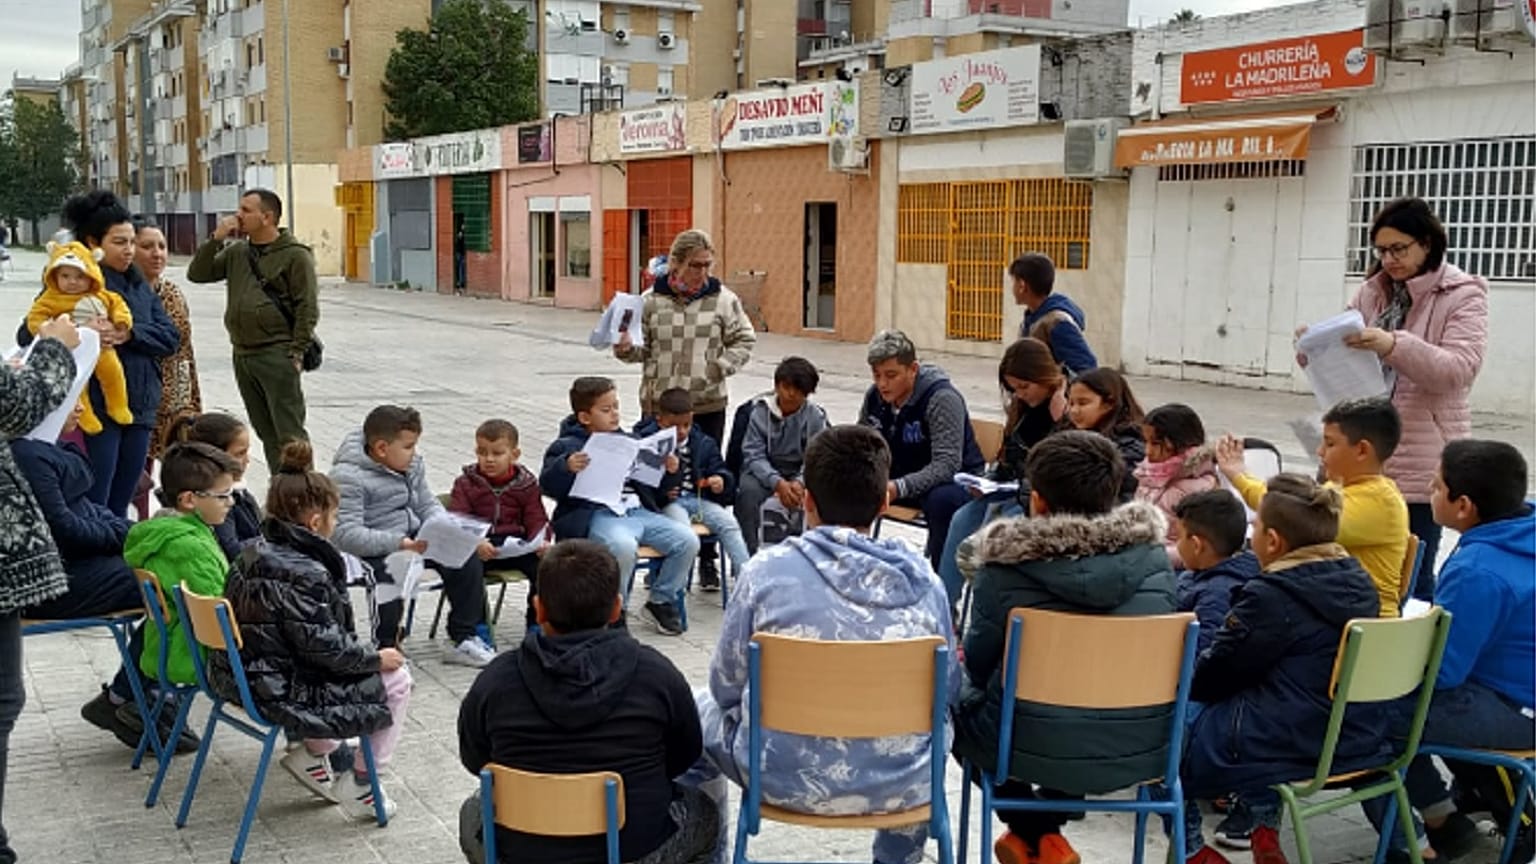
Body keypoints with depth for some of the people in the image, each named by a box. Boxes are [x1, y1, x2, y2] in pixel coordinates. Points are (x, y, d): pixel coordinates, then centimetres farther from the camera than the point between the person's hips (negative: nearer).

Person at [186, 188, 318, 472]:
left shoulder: (295, 255, -6)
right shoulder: (237, 252, 14)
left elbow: (308, 309, -10)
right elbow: (197, 274, 12)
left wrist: (296, 354, -15)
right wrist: (216, 239, 1)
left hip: (277, 355, -7)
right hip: (242, 354, 7)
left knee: (289, 433, -8)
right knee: (266, 432, 11)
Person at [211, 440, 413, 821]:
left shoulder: (255, 553, 5)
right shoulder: (303, 574, -24)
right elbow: (324, 645, -23)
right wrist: (376, 657, -8)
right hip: (281, 695, -10)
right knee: (396, 679, 4)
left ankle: (313, 753, 25)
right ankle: (360, 787, 12)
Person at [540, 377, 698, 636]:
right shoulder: (568, 446, 3)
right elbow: (548, 484, -10)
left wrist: (668, 470, 11)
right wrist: (566, 467, -30)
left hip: (638, 510, 6)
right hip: (597, 515, -6)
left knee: (687, 540, -11)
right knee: (623, 546, -37)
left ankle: (661, 601, 10)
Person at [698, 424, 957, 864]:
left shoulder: (768, 569, -12)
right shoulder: (923, 579, -6)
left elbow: (727, 687, -4)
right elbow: (947, 689, 5)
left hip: (787, 779, -1)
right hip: (902, 785, 2)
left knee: (700, 709, 28)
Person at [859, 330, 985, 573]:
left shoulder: (942, 398, -23)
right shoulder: (875, 396, -4)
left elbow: (946, 466, -31)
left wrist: (897, 488, -45)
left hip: (955, 481, -6)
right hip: (900, 477, 6)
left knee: (943, 500, -40)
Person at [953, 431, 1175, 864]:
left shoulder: (1006, 567, -15)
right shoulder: (1153, 557, -5)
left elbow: (978, 665, -2)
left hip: (1037, 748, -4)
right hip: (1141, 750, 4)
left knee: (958, 701, 27)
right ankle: (1045, 827, 28)